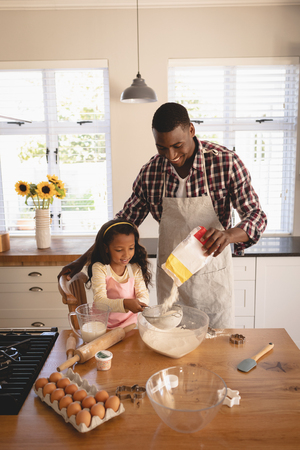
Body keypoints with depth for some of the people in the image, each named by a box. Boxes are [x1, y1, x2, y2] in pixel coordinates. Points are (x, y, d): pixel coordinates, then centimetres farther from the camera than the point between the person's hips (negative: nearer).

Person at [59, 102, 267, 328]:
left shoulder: (226, 162, -15)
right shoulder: (150, 172, -7)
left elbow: (257, 216, -12)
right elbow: (124, 221, 4)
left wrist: (229, 235, -34)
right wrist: (84, 259, 2)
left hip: (213, 276, -1)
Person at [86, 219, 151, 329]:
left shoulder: (135, 269, 2)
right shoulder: (99, 268, -10)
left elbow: (143, 295, -1)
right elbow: (99, 301, -19)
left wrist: (140, 303, -26)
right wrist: (124, 304, -36)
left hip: (131, 323, 3)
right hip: (105, 325, -2)